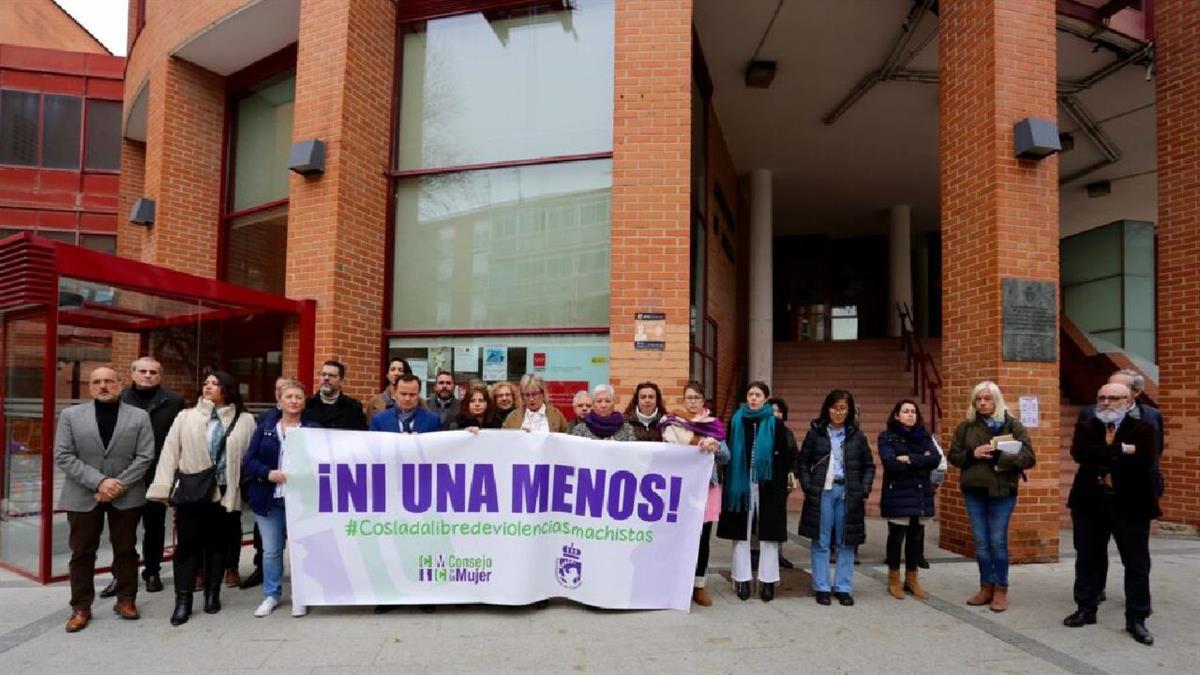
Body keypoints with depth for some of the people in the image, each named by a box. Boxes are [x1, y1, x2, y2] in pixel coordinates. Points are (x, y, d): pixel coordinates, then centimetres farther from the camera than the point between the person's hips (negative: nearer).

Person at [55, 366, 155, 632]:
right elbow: (63, 456, -5)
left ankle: (126, 599, 20)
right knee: (82, 552, 6)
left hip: (126, 495, 0)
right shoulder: (71, 415, 3)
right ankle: (81, 607, 17)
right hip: (83, 495, 0)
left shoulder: (139, 416, 2)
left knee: (126, 549, 8)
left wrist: (119, 484, -15)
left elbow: (145, 456, -3)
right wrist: (99, 481, -16)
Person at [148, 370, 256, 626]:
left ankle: (212, 594, 25)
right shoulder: (186, 416, 4)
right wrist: (164, 487, -7)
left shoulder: (244, 421, 3)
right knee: (187, 544, 0)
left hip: (225, 493, 0)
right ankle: (183, 600, 8)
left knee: (218, 544, 11)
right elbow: (170, 451, 0)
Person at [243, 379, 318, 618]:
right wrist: (267, 473, -16)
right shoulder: (265, 426, 5)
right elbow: (248, 461, 1)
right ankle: (271, 595, 26)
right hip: (268, 497, 2)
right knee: (271, 550, 11)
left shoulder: (312, 428, -1)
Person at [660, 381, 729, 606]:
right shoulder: (672, 424, 2)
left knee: (703, 537, 5)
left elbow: (726, 457, 2)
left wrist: (715, 447, -19)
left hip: (707, 486, 2)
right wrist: (700, 448, -19)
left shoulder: (714, 424, 9)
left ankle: (699, 586, 16)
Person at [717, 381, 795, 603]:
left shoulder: (775, 423, 1)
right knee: (741, 532, 4)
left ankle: (768, 581, 11)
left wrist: (778, 480, -6)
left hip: (767, 486, -1)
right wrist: (730, 482, -2)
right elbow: (729, 453, 6)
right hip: (741, 484, 1)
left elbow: (785, 457, 2)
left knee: (768, 533, 2)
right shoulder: (736, 421, 5)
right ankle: (742, 580, 13)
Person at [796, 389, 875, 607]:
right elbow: (803, 463, 6)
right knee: (821, 542, 4)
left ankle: (843, 588, 16)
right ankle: (822, 587, 12)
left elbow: (869, 466, 11)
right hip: (822, 492, -1)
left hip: (848, 494, 1)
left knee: (847, 542, 6)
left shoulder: (857, 435, 6)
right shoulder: (815, 432, 2)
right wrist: (808, 487, -5)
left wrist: (864, 490, -1)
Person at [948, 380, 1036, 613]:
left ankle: (1001, 590, 15)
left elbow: (1029, 458, -8)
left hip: (1002, 491, -3)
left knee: (998, 541, 2)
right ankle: (986, 587, 21)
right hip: (974, 491, 3)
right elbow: (953, 456, 7)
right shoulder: (966, 426, 4)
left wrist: (999, 456, -21)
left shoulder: (1013, 425, -2)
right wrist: (972, 454, -12)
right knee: (981, 542, 9)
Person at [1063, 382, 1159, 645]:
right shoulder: (1085, 427, 4)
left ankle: (1136, 619, 16)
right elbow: (1080, 453, -16)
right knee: (1087, 559, 11)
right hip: (1090, 502, 2)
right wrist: (1121, 450, -21)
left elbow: (1144, 461, -20)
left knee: (1137, 563, 4)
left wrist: (1102, 460, -16)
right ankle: (1086, 609, 24)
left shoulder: (1143, 429, -2)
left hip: (1131, 504, -2)